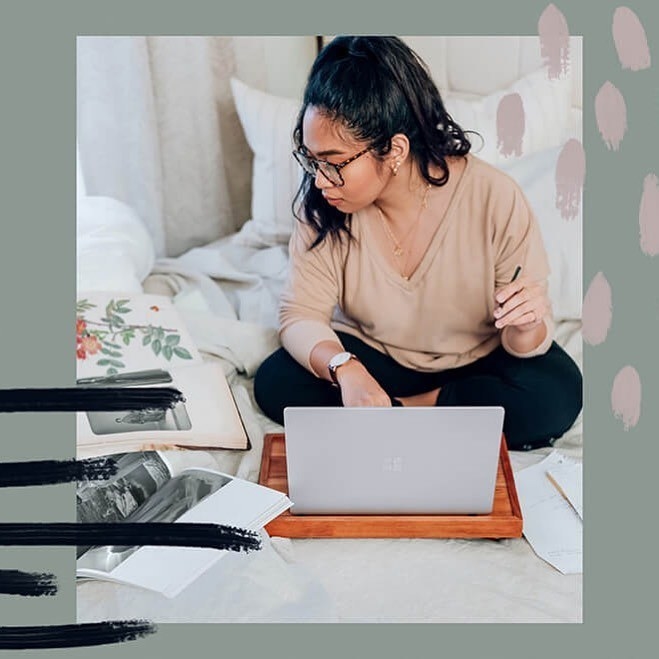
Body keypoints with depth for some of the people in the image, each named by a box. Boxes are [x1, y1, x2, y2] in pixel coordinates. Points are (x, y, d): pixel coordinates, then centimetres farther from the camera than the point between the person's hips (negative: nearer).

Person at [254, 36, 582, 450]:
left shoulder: (495, 199, -24)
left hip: (477, 361, -1)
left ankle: (403, 409, -11)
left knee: (557, 396, -29)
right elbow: (301, 315, -17)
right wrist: (344, 369, -38)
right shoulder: (322, 205, -18)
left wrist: (525, 329, -42)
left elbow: (523, 342, -17)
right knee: (276, 384, -23)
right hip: (371, 356, 1)